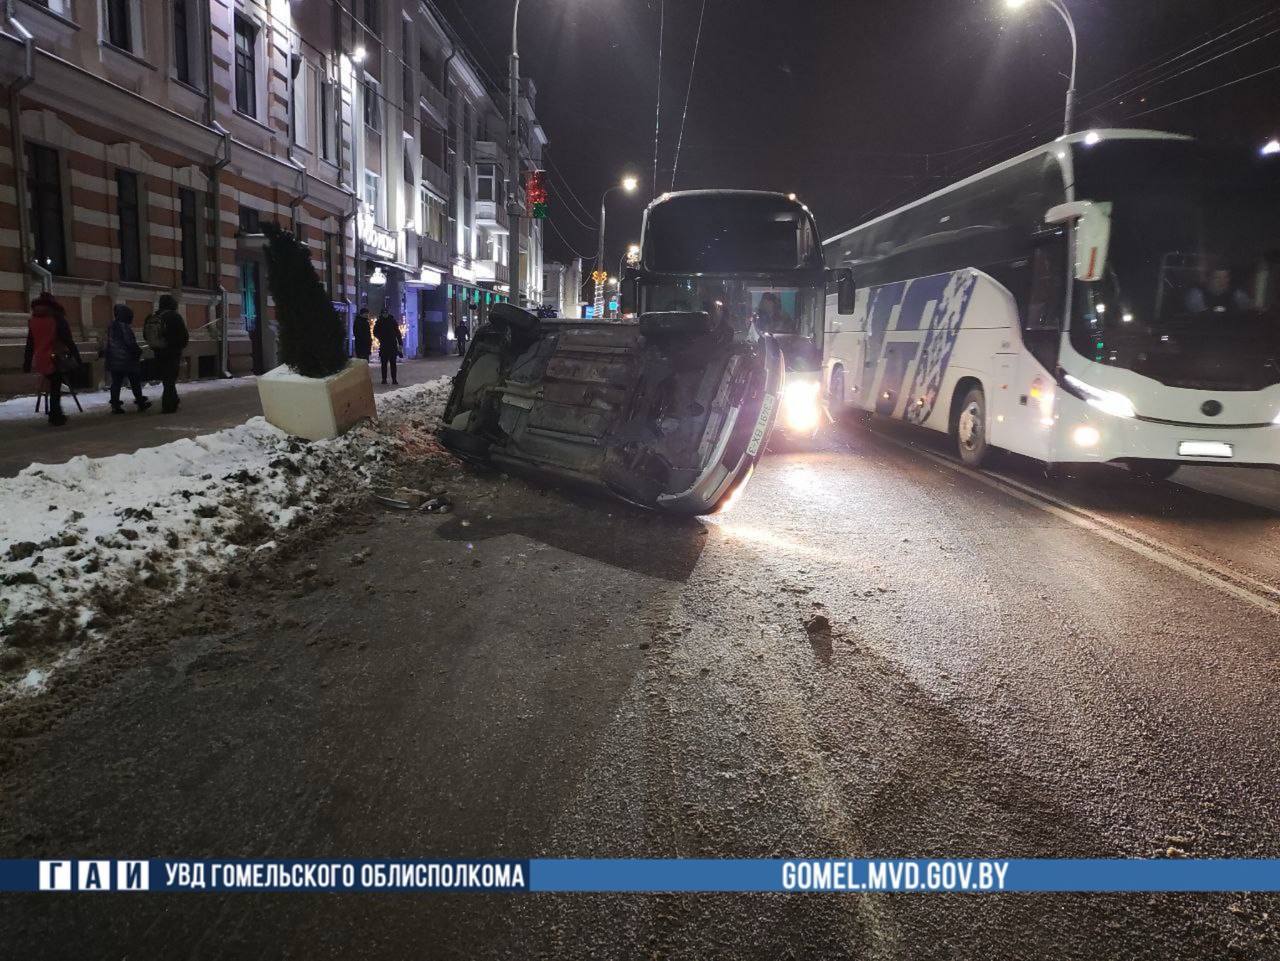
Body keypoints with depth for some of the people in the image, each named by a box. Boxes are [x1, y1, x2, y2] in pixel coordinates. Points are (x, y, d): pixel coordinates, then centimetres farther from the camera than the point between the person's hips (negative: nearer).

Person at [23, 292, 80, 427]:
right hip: (56, 360, -4)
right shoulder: (57, 319, -5)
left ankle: (55, 415, 18)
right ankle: (56, 416, -1)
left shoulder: (33, 321, 8)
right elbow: (69, 341, -10)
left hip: (40, 361, 4)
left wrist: (27, 363, 14)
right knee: (55, 389, -1)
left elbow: (29, 345, 11)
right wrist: (77, 358, -7)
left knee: (53, 387, 16)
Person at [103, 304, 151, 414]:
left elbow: (108, 343, 16)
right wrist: (138, 351, -1)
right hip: (127, 359, -7)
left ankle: (115, 405, 4)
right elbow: (131, 343, -16)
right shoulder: (124, 327, -15)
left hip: (113, 360, 7)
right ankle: (140, 403, 10)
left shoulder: (110, 326, 10)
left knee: (116, 383, 7)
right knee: (135, 382, 4)